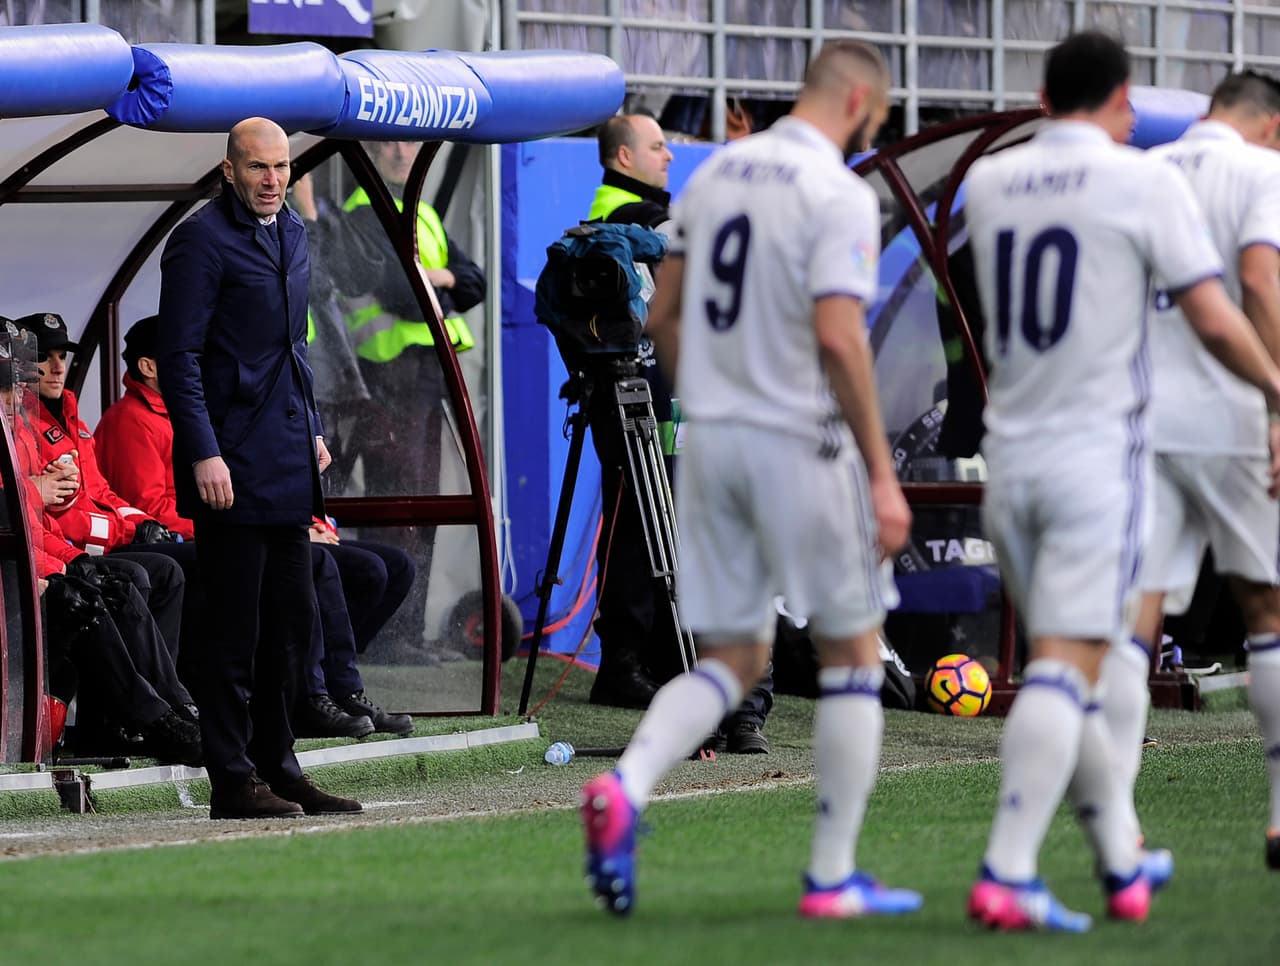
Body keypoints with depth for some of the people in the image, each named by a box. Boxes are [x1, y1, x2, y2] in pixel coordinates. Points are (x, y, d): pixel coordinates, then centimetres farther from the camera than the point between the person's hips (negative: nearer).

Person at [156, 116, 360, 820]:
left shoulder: (290, 234, 16)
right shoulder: (202, 239, -10)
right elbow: (177, 356, -14)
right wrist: (203, 454, -20)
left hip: (287, 465, 8)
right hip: (233, 466, -8)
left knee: (288, 624, 11)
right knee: (235, 630, -5)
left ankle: (277, 767, 19)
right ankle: (233, 781, -1)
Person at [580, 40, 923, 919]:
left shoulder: (716, 173, 10)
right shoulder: (840, 195, -12)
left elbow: (663, 318, 14)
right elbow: (838, 337, -21)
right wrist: (882, 473, -17)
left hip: (712, 440, 6)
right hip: (800, 444, -6)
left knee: (733, 657, 12)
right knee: (852, 653, 9)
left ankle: (625, 786, -14)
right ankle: (834, 875, 11)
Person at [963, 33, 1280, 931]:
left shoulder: (988, 183, 7)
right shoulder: (1146, 182, -7)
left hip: (1010, 456, 5)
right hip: (1099, 454, -5)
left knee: (1066, 668, 16)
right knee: (1066, 668, -9)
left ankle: (1123, 864, 26)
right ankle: (1006, 876, -20)